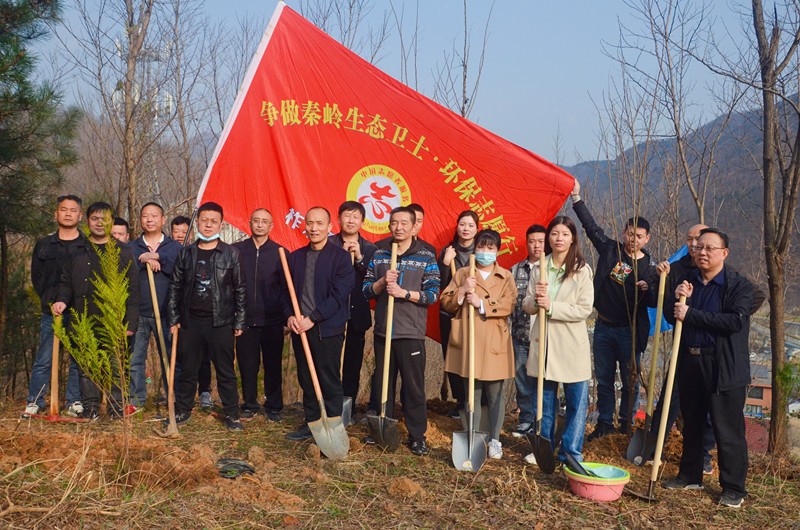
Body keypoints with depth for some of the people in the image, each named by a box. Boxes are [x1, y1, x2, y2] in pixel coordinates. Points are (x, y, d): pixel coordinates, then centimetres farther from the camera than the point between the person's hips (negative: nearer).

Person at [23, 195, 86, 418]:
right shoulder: (43, 245, 11)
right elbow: (36, 277, 12)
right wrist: (50, 300, 1)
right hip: (51, 313, 1)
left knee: (79, 360, 5)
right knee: (43, 360, 4)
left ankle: (75, 402, 14)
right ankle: (34, 402, 12)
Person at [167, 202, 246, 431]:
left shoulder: (230, 253, 1)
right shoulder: (186, 253, 7)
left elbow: (240, 289, 2)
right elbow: (175, 287, 11)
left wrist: (239, 322, -2)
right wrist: (173, 319, 6)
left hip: (220, 322, -2)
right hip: (190, 321, 2)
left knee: (225, 370, 3)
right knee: (187, 369, 11)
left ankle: (232, 414, 12)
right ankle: (182, 410, 24)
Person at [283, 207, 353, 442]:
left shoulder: (341, 257, -6)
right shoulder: (295, 257, 11)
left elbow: (339, 295, -12)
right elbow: (286, 290, 13)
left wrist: (312, 319, -16)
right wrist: (290, 316, -5)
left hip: (327, 329, -5)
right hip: (300, 327, 5)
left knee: (330, 382, 1)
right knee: (306, 380, 13)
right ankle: (311, 422, 25)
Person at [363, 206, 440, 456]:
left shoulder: (426, 257, 0)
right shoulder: (378, 255, 9)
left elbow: (432, 294, -6)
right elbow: (366, 290, 7)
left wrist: (403, 292, -17)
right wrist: (382, 282, -12)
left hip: (411, 333, -3)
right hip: (382, 331, 3)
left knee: (414, 386, 2)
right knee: (382, 384, 12)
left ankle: (417, 435, 13)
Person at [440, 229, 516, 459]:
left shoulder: (505, 277, 8)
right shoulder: (462, 274, 12)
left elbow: (508, 305, -7)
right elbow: (446, 302, 6)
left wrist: (481, 303, -17)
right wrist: (462, 291, -11)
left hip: (494, 344, -1)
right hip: (468, 343, 1)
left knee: (495, 394, 3)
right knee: (472, 394, 7)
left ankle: (494, 440, 15)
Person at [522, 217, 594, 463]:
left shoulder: (582, 270, -5)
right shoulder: (538, 269, 6)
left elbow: (584, 309, -12)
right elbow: (526, 305, 7)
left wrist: (551, 307, -20)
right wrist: (536, 300, -15)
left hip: (571, 344, -3)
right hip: (543, 342, 3)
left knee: (577, 402, 2)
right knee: (545, 401, 14)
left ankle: (571, 452, 14)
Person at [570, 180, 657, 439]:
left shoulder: (649, 268, -4)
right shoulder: (610, 249, 2)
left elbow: (654, 303, -3)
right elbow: (591, 226, 5)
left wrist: (647, 290, -24)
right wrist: (577, 198, 2)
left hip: (630, 331, -2)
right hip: (604, 327, 3)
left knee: (630, 382, 4)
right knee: (603, 379, 11)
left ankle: (626, 424, 18)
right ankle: (605, 422, 22)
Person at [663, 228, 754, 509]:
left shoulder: (740, 285, -8)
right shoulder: (687, 281, 9)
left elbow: (736, 321, -22)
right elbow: (671, 317, 11)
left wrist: (691, 314, -23)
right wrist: (678, 299, -11)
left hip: (724, 367, -6)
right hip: (689, 362, 6)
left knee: (728, 430, 0)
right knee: (691, 425, 17)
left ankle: (734, 488, 12)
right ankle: (690, 476, 31)